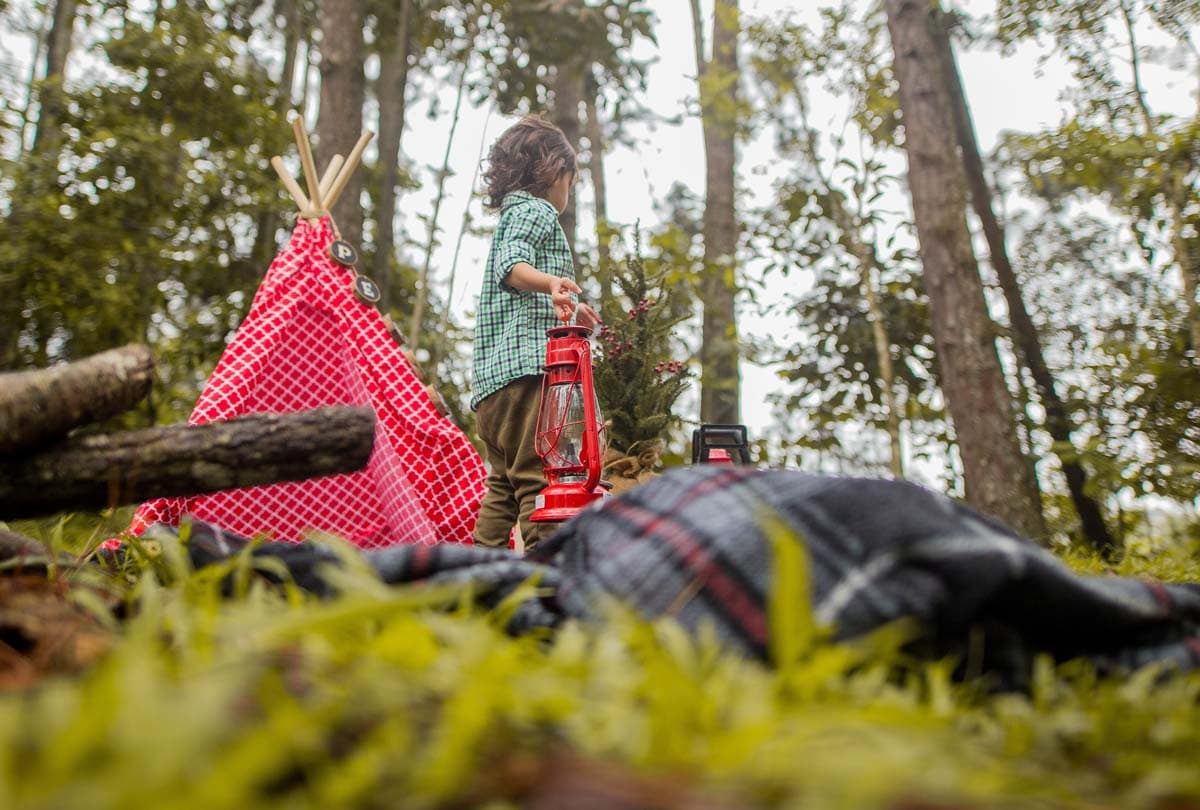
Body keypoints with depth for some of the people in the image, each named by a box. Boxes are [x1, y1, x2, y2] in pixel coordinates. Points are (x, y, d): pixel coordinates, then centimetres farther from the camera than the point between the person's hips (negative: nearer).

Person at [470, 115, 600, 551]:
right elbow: (510, 264, -19)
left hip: (492, 372, 10)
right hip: (528, 364, -10)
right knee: (540, 476, -15)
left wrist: (566, 310, 56)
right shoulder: (536, 210, 3)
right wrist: (549, 282, -38)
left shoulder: (512, 213, 33)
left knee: (502, 485, 11)